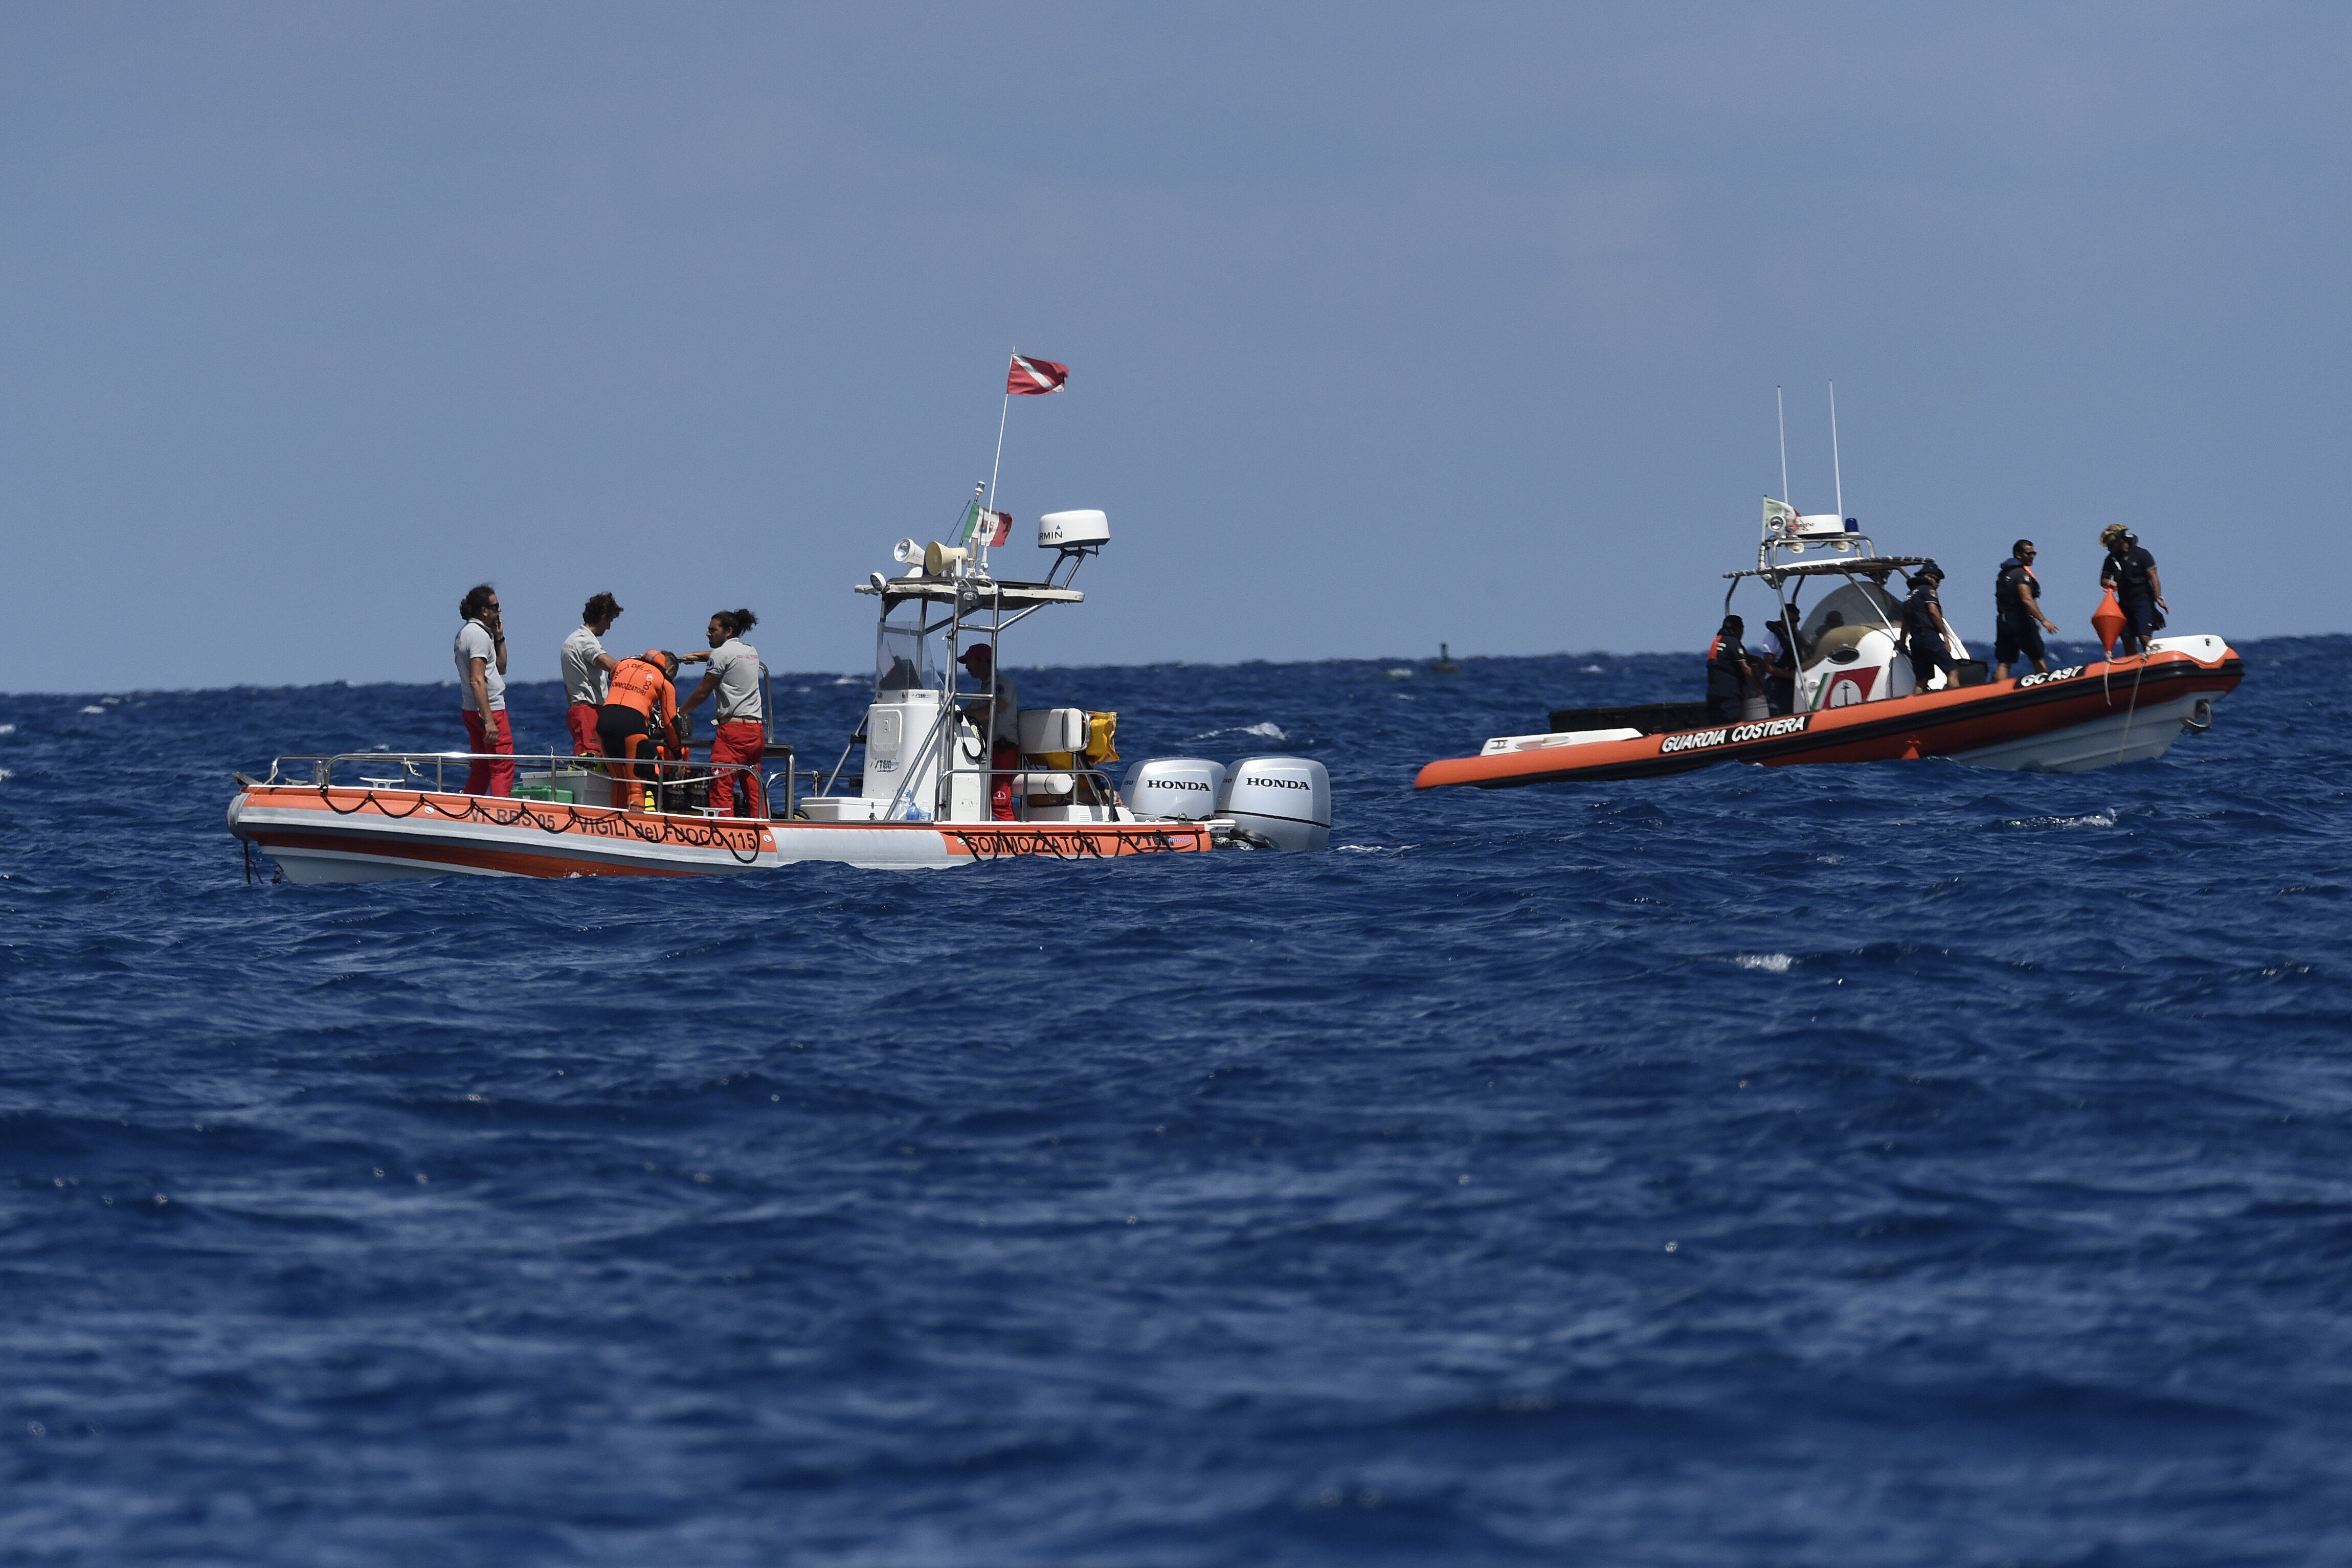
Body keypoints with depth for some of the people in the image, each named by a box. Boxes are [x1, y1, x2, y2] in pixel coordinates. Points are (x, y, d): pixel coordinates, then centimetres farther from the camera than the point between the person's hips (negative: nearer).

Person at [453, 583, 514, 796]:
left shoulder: (466, 633, 17)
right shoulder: (479, 635, -15)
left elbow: (501, 669, 24)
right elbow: (477, 680, -23)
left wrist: (499, 638, 13)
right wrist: (489, 720, -27)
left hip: (472, 712, 10)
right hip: (490, 708, -10)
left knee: (481, 769, 14)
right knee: (503, 768, -10)